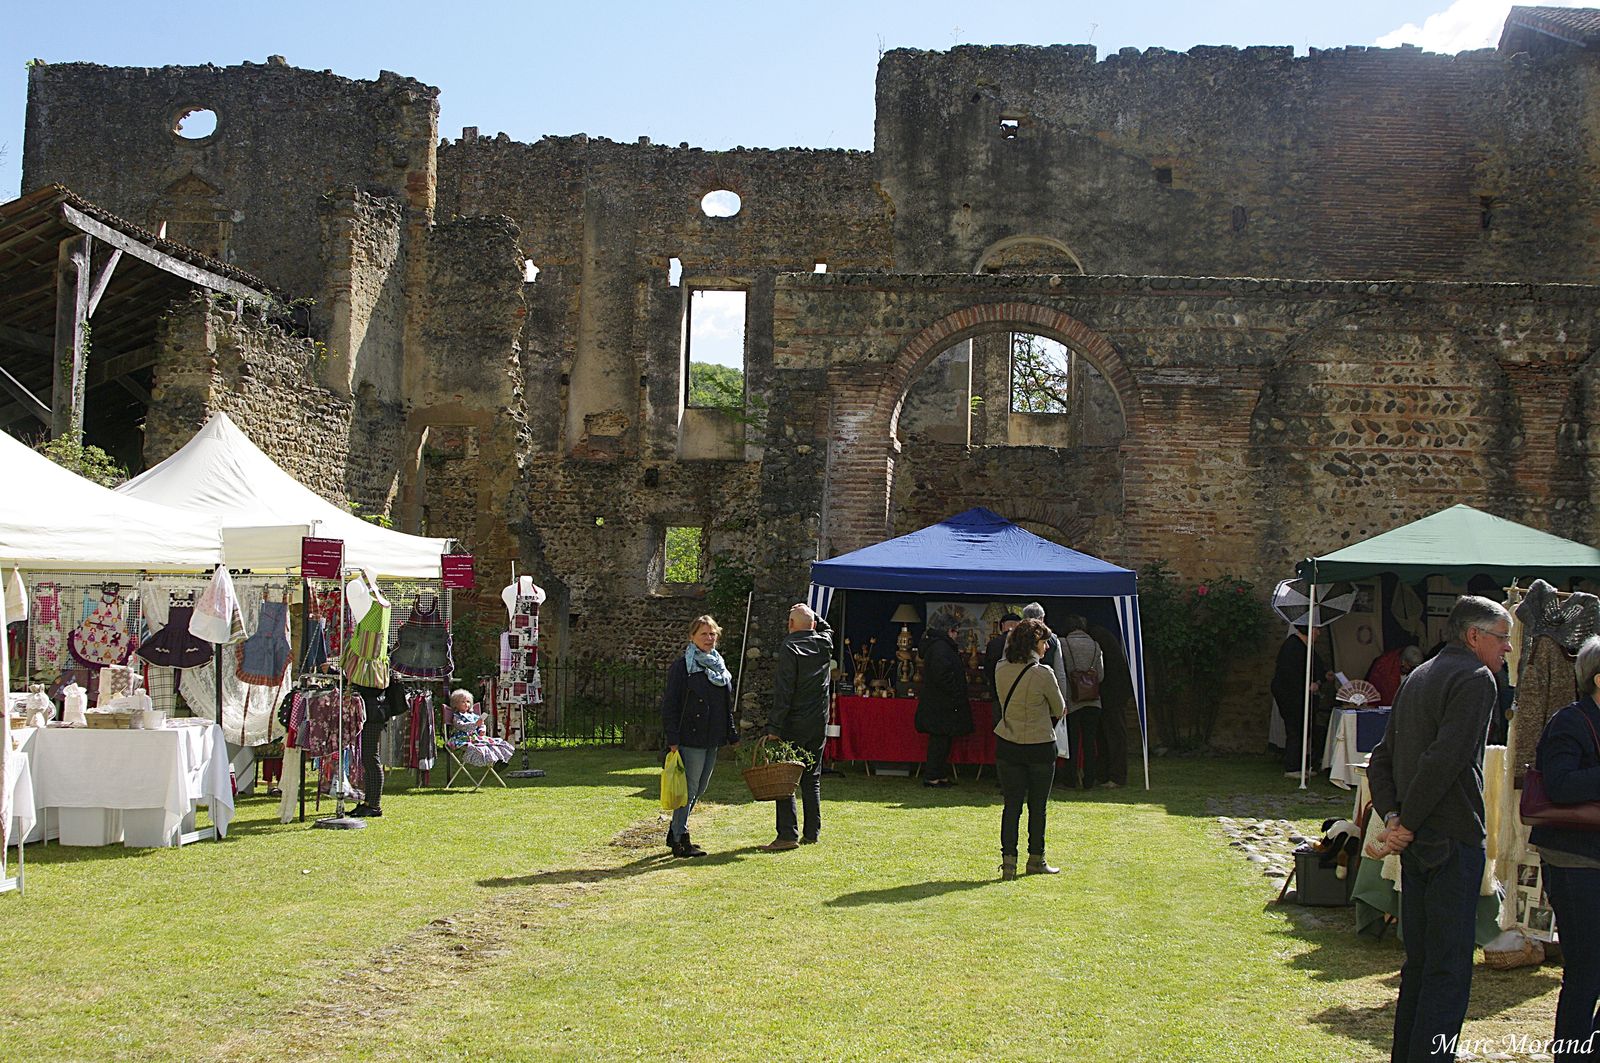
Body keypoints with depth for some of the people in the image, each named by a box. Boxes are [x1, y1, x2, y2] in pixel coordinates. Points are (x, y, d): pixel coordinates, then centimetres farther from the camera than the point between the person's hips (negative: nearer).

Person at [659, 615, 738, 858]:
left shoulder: (718, 665, 15)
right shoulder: (682, 665, -8)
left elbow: (727, 705, 21)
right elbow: (670, 704, -11)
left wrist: (732, 734, 17)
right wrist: (672, 739, -17)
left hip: (712, 738, 8)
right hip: (690, 738, -8)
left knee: (699, 788, 13)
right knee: (689, 789, -5)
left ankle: (675, 832, 25)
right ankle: (680, 840, 3)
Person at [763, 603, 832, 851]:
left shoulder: (790, 648, -12)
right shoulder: (825, 644, 5)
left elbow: (783, 692, -17)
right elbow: (826, 628, 33)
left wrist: (774, 727, -17)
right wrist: (809, 613, 20)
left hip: (794, 723, -6)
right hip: (819, 723, 6)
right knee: (812, 779, 13)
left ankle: (788, 834, -8)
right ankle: (812, 832, 14)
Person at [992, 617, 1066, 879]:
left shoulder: (1001, 670, -3)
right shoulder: (1043, 674, -17)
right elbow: (1059, 709, -3)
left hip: (1007, 746, 4)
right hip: (1040, 747, -4)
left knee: (1011, 805, 9)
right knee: (1038, 806, 11)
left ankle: (1008, 860, 1)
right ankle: (1036, 859, 21)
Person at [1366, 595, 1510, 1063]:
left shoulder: (1419, 677, 17)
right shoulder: (1475, 677, -10)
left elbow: (1380, 761, 14)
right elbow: (1445, 761, -22)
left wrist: (1393, 818, 2)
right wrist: (1406, 825, -16)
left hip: (1418, 841, 9)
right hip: (1454, 840, -8)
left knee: (1420, 962, 16)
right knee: (1449, 969, -4)